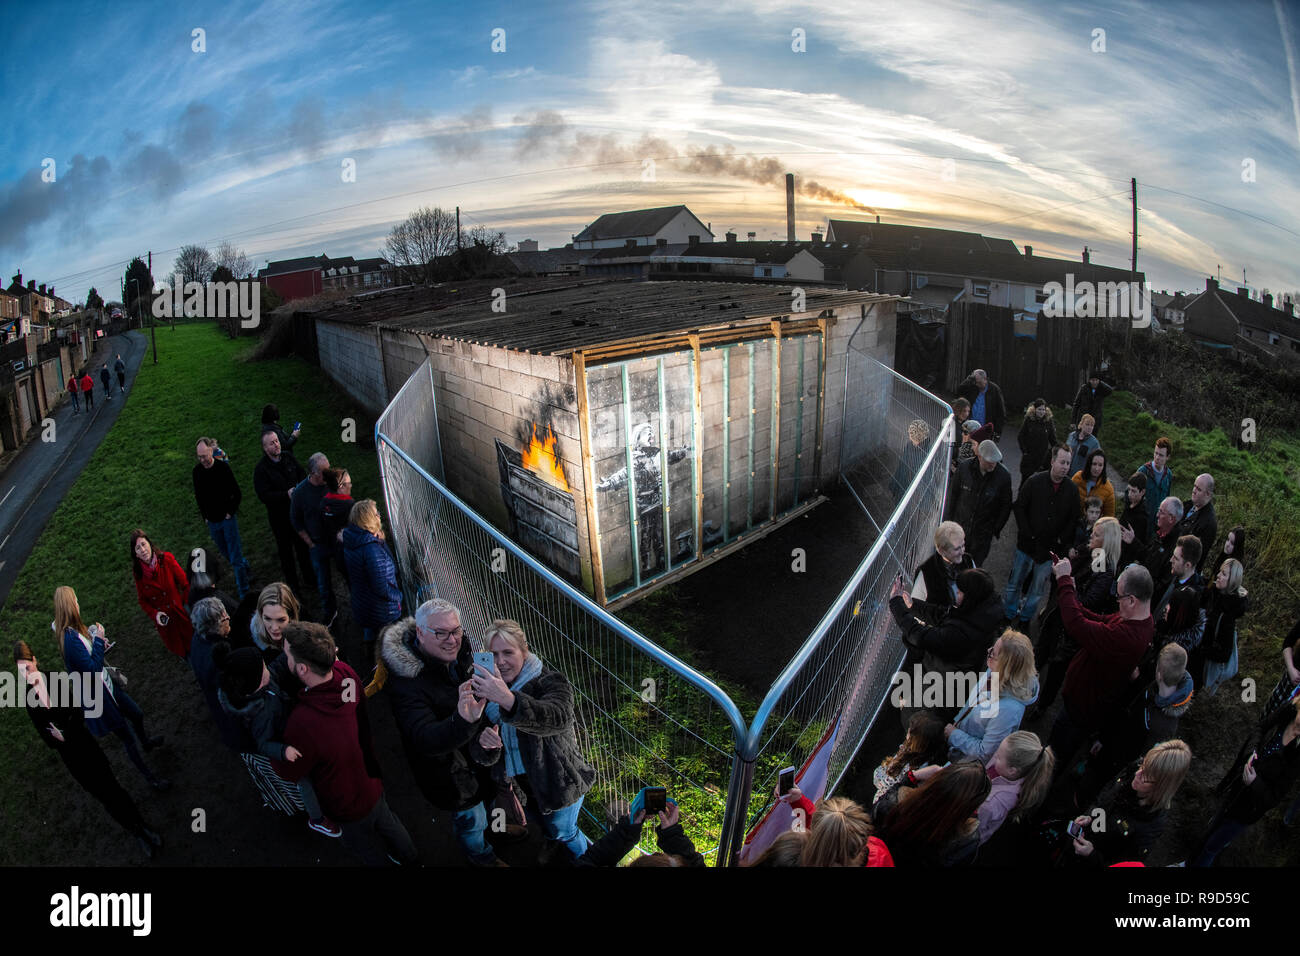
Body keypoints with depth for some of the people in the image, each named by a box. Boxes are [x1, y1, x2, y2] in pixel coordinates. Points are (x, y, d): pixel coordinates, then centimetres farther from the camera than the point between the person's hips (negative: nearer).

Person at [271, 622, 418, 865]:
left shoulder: (302, 722, -42)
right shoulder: (345, 672, -25)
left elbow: (289, 772, -19)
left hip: (349, 807, -6)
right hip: (373, 782, 6)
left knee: (369, 850, 27)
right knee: (386, 822, 36)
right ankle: (408, 855, 61)